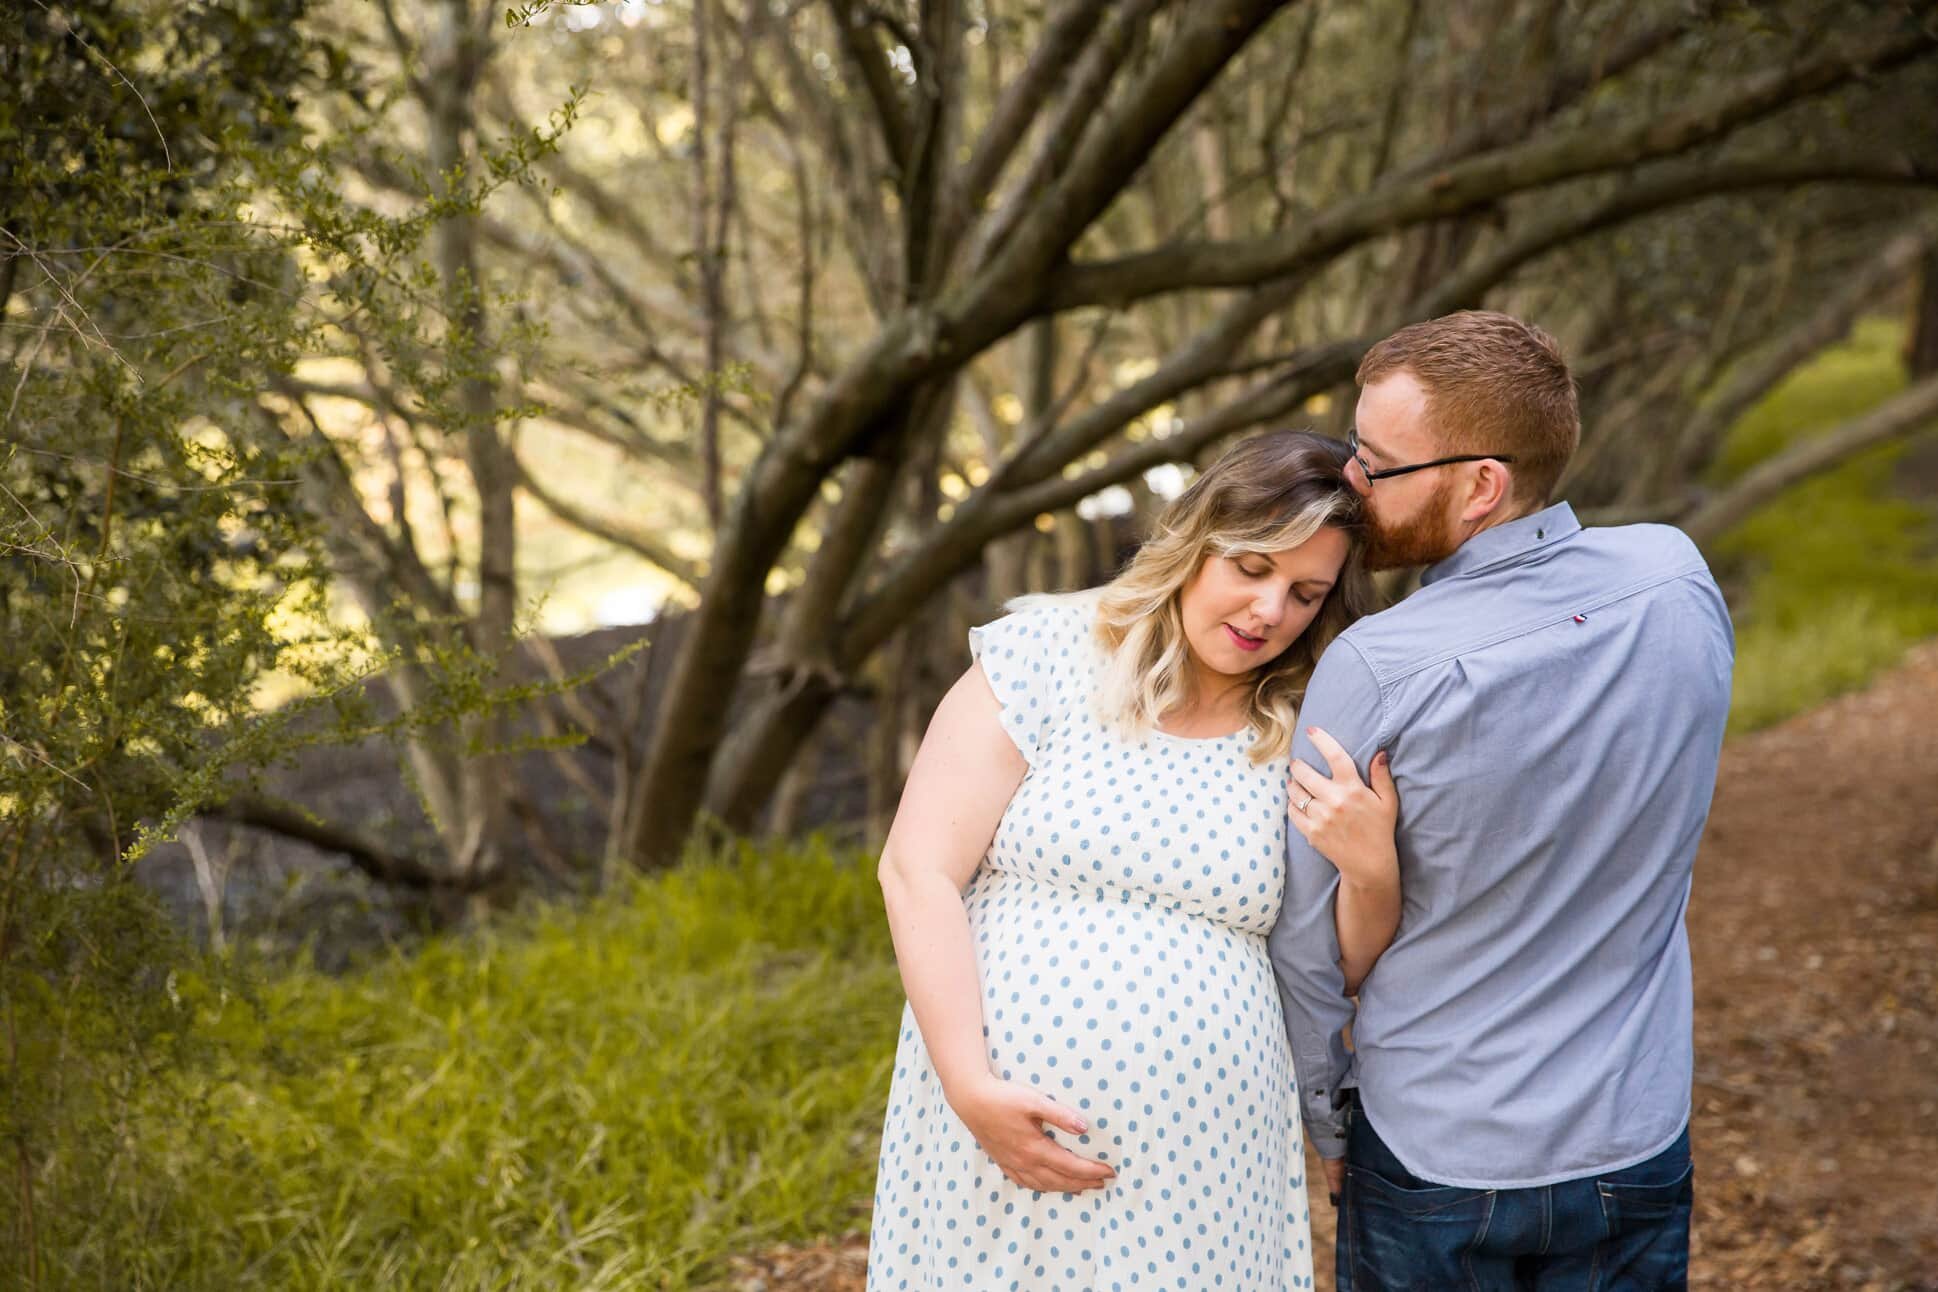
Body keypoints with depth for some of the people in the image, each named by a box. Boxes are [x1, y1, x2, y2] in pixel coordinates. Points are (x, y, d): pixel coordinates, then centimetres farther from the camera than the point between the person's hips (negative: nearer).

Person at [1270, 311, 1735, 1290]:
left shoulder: (1376, 671, -24)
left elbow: (1301, 939, -14)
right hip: (1635, 1149, 4)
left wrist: (1326, 1121, 4)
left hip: (1430, 1164, -4)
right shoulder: (1679, 579, -11)